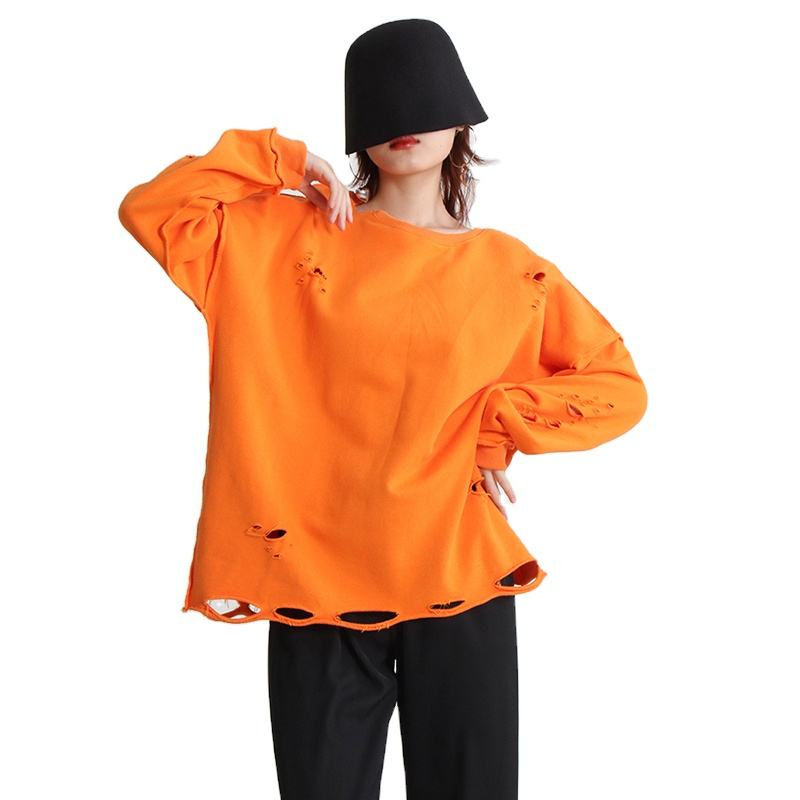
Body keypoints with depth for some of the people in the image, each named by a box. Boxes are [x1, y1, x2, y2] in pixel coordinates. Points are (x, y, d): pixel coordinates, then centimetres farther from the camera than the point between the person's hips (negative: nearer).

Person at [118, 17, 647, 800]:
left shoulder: (511, 271, 4)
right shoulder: (289, 237, 3)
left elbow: (619, 387, 6)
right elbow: (150, 210, -4)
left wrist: (496, 421, -7)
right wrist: (283, 162, -4)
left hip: (460, 578, 1)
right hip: (314, 575, 0)